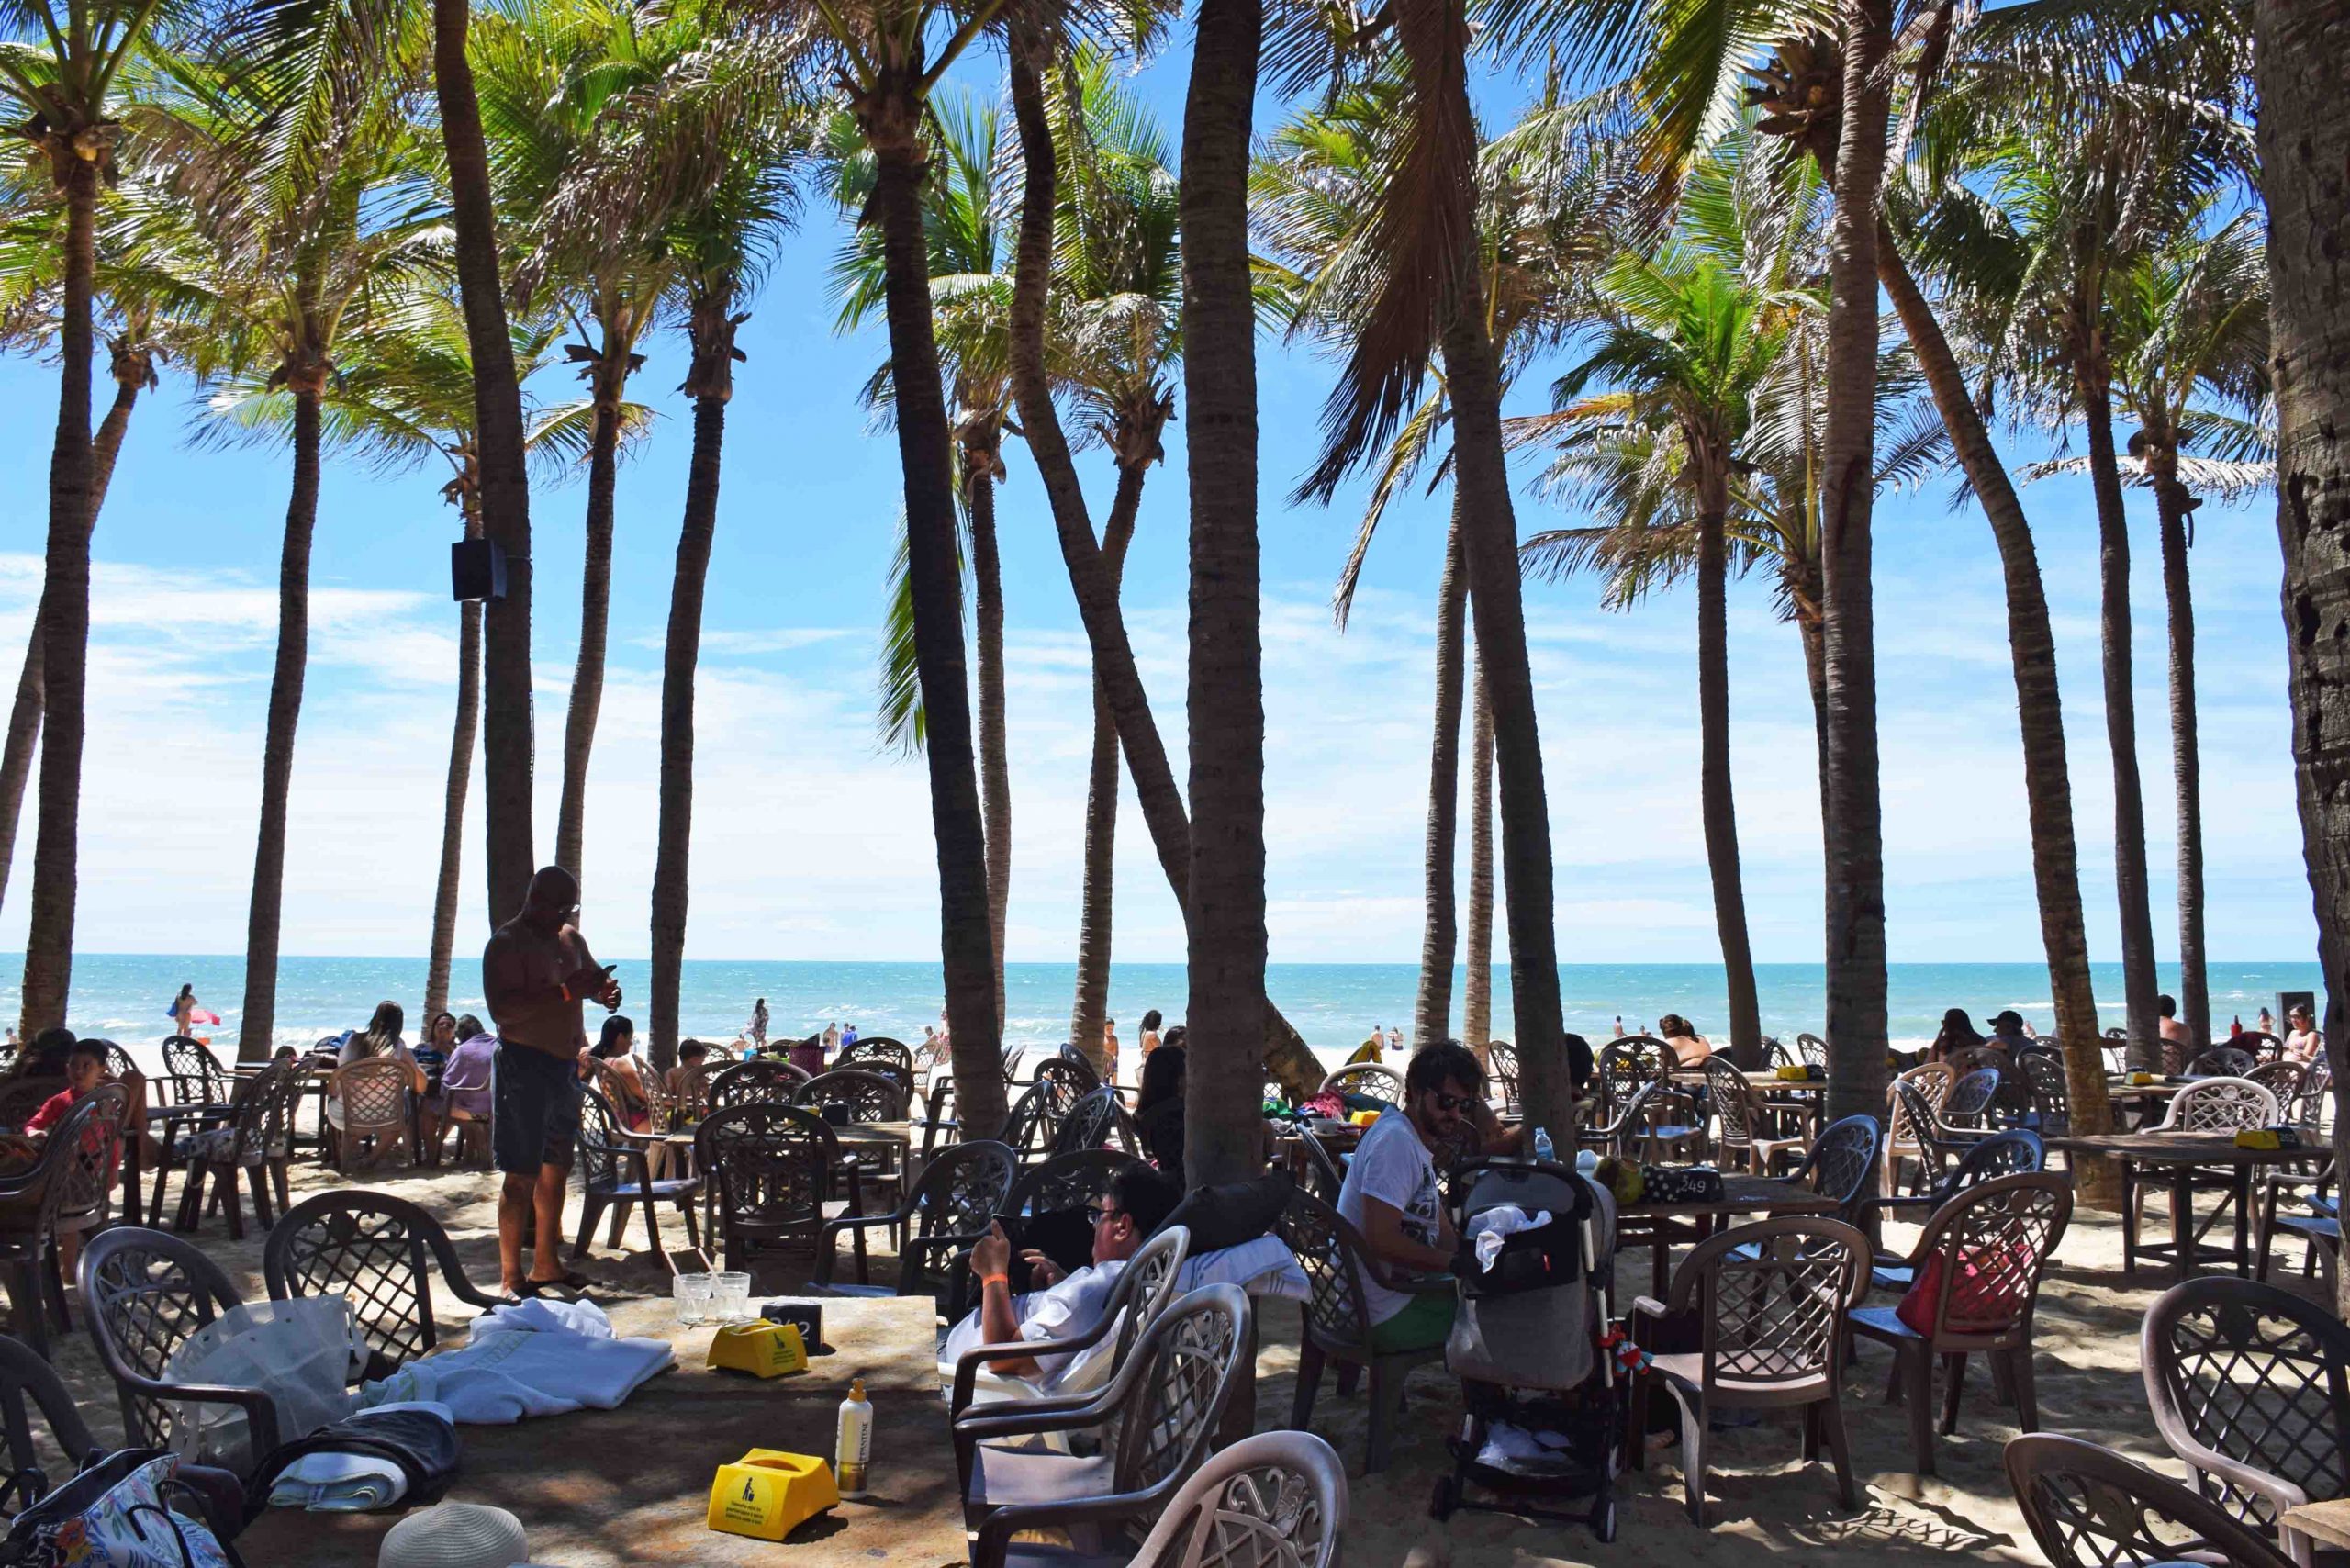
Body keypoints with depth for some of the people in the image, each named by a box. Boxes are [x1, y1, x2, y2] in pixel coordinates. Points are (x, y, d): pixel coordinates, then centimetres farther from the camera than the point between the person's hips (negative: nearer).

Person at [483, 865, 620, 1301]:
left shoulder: (571, 938, 14)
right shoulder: (507, 943, -11)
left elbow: (593, 976, 29)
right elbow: (501, 1008, -22)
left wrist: (604, 990, 4)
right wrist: (565, 991, -28)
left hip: (566, 1064, 8)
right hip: (524, 1063, -8)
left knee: (557, 1166, 15)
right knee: (522, 1174, -7)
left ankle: (546, 1264, 27)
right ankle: (511, 1278, 0)